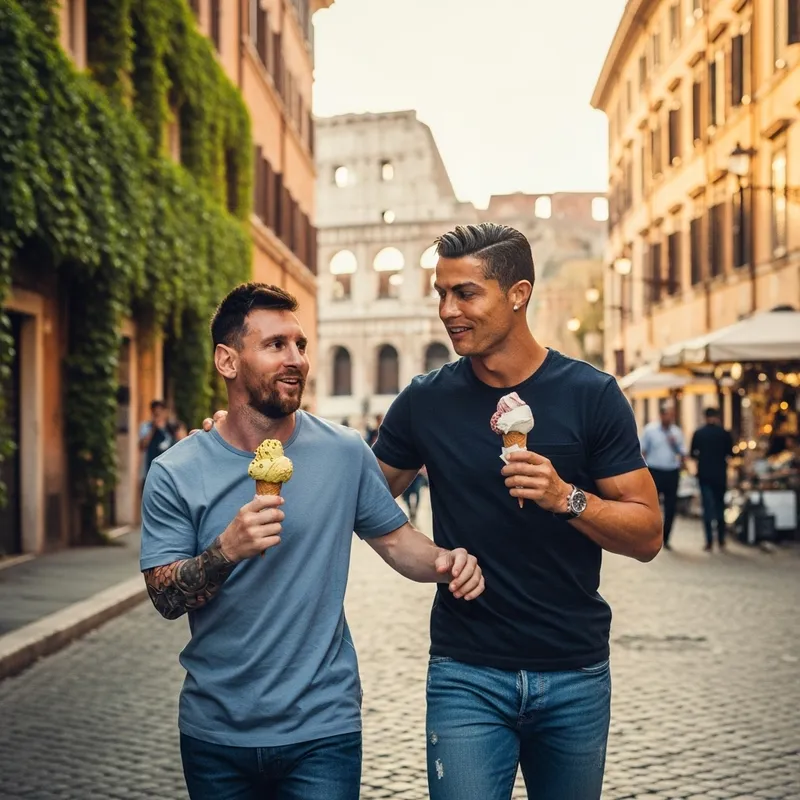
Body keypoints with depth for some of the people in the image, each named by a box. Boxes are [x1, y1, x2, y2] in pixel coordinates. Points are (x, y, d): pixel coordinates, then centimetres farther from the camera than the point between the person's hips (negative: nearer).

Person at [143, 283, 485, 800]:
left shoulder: (345, 452, -3)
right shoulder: (176, 474, -6)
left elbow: (394, 538, 4)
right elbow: (166, 599, -9)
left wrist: (444, 562, -16)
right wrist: (227, 549, -27)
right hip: (215, 733, 1)